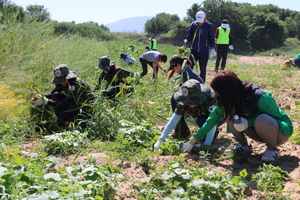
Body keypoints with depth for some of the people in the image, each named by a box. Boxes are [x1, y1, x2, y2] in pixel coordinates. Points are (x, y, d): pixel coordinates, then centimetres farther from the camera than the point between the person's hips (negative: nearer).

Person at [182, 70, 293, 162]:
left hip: (281, 130, -5)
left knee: (261, 120, -40)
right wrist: (192, 142, -7)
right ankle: (244, 145, 2)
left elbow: (275, 118, -20)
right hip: (260, 131, 5)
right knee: (228, 114, -16)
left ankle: (273, 149, -13)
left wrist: (248, 122, -33)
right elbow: (212, 120, -8)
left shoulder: (259, 97, -31)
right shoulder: (229, 100, -12)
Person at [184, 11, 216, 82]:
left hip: (204, 51, -2)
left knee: (203, 69, 3)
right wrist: (185, 43, -6)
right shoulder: (193, 24, 1)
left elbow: (212, 38, 3)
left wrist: (212, 48, -9)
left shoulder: (209, 26, -3)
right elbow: (189, 36, 9)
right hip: (194, 50, 2)